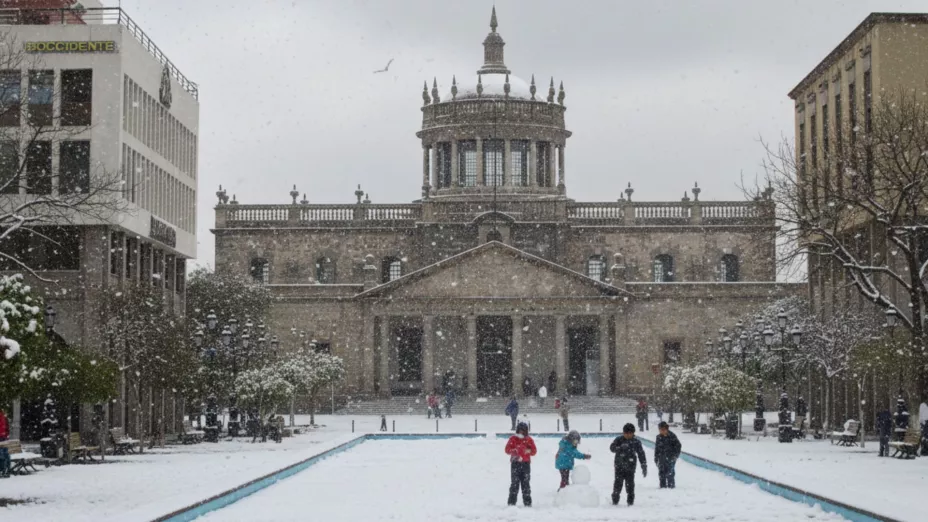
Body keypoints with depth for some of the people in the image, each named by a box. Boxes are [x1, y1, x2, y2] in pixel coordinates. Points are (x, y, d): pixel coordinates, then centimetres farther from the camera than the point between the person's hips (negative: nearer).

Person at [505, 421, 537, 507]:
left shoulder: (529, 440, 10)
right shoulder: (513, 439, 6)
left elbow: (534, 451, 5)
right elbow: (507, 449, -1)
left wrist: (528, 451, -16)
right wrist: (514, 450, -21)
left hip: (526, 464, 2)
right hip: (515, 464, -2)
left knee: (526, 484, 2)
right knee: (514, 483, -7)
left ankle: (527, 502, 6)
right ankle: (512, 502, -5)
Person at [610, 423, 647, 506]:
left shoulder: (636, 442, 1)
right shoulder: (619, 440, -1)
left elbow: (641, 455, 5)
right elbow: (612, 448, -14)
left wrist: (644, 467, 3)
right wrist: (620, 447, -33)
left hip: (630, 468, 0)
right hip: (619, 467, 0)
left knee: (630, 484, -2)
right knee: (618, 483, -1)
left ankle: (630, 500, 9)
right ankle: (615, 500, 12)